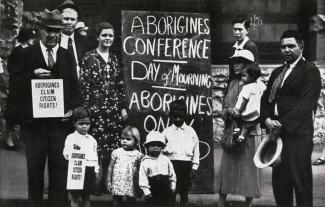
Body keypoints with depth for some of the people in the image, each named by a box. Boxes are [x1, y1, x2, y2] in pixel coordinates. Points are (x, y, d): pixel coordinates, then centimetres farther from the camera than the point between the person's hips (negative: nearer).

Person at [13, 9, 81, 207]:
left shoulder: (67, 56, 10)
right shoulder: (27, 54, 4)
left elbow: (75, 88, 10)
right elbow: (16, 85, -1)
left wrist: (72, 109, -5)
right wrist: (33, 75, -18)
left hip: (61, 121, 1)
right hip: (34, 121, -1)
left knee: (60, 167, 2)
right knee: (35, 168, 8)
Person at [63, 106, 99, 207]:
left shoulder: (92, 139, 14)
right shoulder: (71, 138, -1)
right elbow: (66, 154, -6)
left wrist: (96, 169, 12)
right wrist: (74, 151, -24)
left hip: (90, 170, 5)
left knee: (86, 197, 12)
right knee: (75, 197, 0)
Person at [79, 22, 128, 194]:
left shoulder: (114, 59, 13)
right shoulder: (89, 57, -3)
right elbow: (83, 84, -6)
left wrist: (123, 107, 12)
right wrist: (86, 108, -11)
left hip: (113, 107, 5)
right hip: (96, 107, -5)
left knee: (113, 145, 4)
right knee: (97, 145, -5)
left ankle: (108, 181, 14)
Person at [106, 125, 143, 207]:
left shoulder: (138, 154, 0)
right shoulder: (116, 152, 2)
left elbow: (140, 171, 2)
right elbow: (110, 167, 8)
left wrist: (140, 186, 1)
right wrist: (109, 181, 6)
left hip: (131, 186, -1)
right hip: (117, 184, 1)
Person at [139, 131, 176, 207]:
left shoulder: (166, 159, 5)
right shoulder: (145, 161, -4)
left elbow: (172, 174, 10)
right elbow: (142, 177, -7)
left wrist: (173, 186, 7)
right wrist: (146, 191, -11)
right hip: (153, 192, -2)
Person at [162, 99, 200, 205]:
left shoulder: (191, 131, 9)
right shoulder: (167, 131, 8)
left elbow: (196, 150, 8)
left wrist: (194, 167, 2)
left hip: (186, 164, 0)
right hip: (171, 163, 0)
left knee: (184, 192, 4)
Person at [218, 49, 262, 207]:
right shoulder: (232, 83, 13)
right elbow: (225, 107, 14)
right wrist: (229, 111, -9)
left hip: (249, 133, -4)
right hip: (230, 132, 5)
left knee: (249, 169, 0)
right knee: (226, 168, 3)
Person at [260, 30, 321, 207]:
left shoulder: (310, 71, -2)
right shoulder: (277, 72, 21)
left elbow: (306, 104, -13)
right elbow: (266, 99, 17)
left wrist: (283, 124, -17)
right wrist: (267, 120, -3)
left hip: (297, 134, -7)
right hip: (277, 132, 7)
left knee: (300, 181, -5)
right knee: (279, 181, 8)